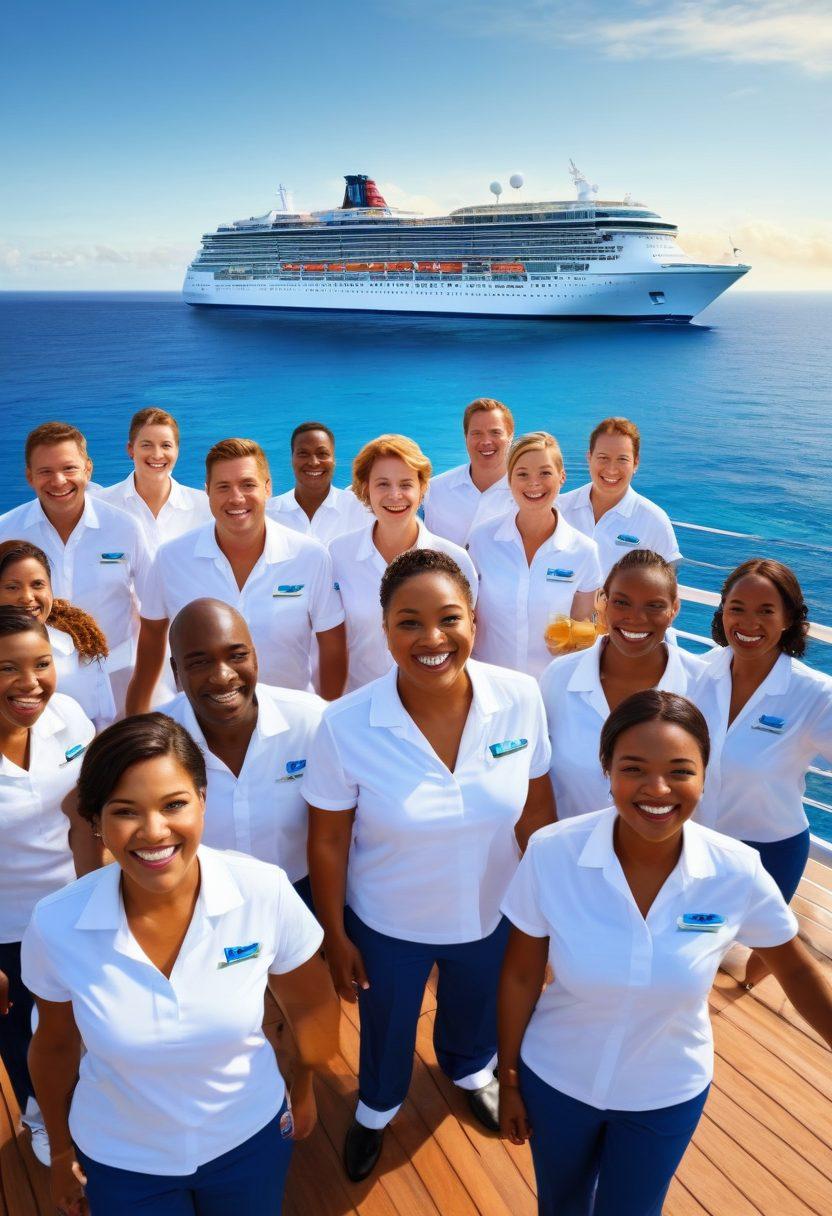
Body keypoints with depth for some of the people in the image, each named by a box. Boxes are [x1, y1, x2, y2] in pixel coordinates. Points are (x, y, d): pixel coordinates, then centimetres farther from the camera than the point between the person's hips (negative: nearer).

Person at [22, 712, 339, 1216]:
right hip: (118, 1160, 0)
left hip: (251, 1137, 0)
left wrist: (305, 1089, 9)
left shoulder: (265, 892, -26)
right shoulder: (55, 926, -24)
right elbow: (55, 1045, -4)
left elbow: (311, 1006, -6)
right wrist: (62, 1150, 9)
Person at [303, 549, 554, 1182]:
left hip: (492, 915, 2)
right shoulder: (345, 726, -28)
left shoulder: (520, 698, -22)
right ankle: (376, 1110, 61)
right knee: (386, 1031, 27)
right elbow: (328, 841, -14)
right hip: (386, 927, -1)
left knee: (476, 1010, 31)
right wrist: (336, 937, -5)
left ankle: (471, 1070, 68)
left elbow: (534, 808, -7)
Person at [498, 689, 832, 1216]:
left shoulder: (738, 872, -24)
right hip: (554, 1079, 0)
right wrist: (508, 1078, -1)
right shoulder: (551, 853, -27)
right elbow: (520, 975, -12)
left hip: (667, 1096, 0)